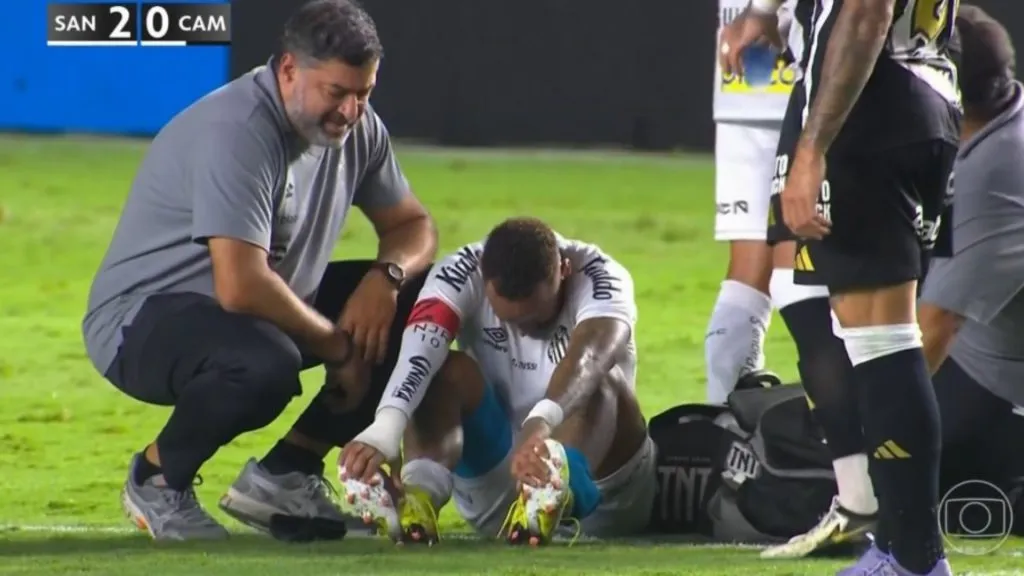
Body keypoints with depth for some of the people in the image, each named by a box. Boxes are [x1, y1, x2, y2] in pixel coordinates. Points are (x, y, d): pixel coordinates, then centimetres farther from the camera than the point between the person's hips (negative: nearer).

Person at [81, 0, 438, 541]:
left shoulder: (357, 129, 0)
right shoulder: (237, 132, -27)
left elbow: (413, 226, 13)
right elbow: (241, 287, -35)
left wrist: (387, 275, -12)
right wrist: (339, 348, -23)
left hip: (266, 312, 9)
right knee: (265, 364, -41)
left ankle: (283, 475, 2)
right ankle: (157, 476, -10)